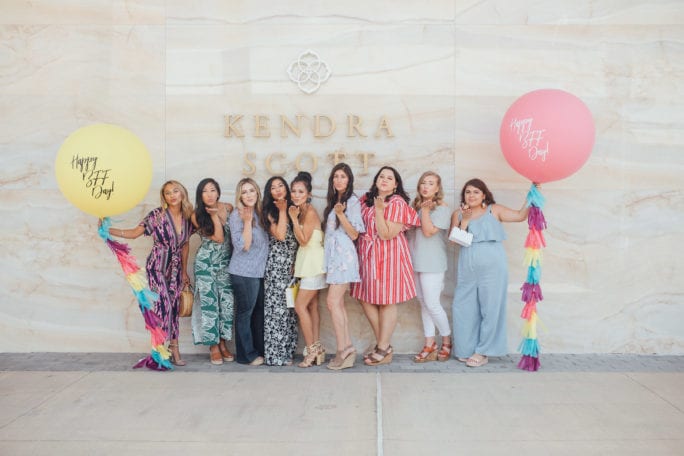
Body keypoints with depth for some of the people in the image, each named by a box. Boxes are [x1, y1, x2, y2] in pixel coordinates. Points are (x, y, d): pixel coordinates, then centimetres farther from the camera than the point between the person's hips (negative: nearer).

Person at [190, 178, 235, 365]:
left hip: (226, 262, 2)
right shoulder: (197, 216, -6)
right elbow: (218, 238, -14)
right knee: (209, 302, -2)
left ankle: (223, 343, 15)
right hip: (206, 263, -2)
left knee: (227, 302, 1)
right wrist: (215, 216, -16)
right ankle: (213, 346, 8)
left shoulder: (228, 208, -1)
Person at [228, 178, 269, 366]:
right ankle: (247, 354, 12)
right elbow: (243, 246, -18)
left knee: (260, 311, 12)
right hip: (244, 273, -6)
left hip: (260, 271, 6)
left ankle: (260, 350, 23)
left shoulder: (260, 213, 8)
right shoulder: (237, 215, -10)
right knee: (245, 313, 3)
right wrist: (247, 221, -21)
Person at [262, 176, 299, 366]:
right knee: (276, 307, -5)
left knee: (290, 307, 6)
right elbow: (280, 235, -14)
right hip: (276, 264, -4)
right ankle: (275, 353, 2)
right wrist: (282, 211, -8)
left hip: (292, 264, 5)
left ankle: (287, 351, 13)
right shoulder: (270, 212, 2)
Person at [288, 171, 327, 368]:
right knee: (312, 306, 9)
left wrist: (294, 219, -19)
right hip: (307, 263, 9)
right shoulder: (300, 212, 12)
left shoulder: (310, 212, -14)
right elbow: (301, 242, 11)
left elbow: (303, 240, -18)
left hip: (313, 263, -9)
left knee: (300, 305, -8)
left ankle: (312, 350, -1)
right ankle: (317, 350, 13)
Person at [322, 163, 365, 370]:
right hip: (332, 255, 8)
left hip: (344, 255, -8)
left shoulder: (352, 201, -4)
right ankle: (347, 349, 8)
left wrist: (340, 214, -19)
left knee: (333, 302, -12)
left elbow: (354, 234, -10)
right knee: (339, 303, 5)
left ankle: (343, 350, -7)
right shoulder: (333, 202, 17)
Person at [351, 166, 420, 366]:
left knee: (386, 302, 2)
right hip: (367, 255, 7)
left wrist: (379, 210, -21)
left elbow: (386, 235, -17)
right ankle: (384, 344, 23)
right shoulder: (366, 199, 9)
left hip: (388, 256, -7)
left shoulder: (398, 203, -11)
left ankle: (383, 350, 13)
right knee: (365, 299, 8)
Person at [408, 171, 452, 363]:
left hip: (432, 263, -7)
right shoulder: (416, 205, 14)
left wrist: (425, 210, -14)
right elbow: (409, 228, 18)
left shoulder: (442, 208, -7)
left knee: (432, 304, -6)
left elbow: (428, 231, -15)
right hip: (417, 261, 7)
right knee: (423, 303, 9)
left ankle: (447, 342, 13)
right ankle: (429, 344, 15)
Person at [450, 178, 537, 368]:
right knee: (463, 308, 6)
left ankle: (483, 352, 11)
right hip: (468, 268, 3)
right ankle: (467, 349, 20)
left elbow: (521, 215, -1)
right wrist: (465, 220, -9)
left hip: (492, 267, -2)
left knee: (490, 308, 1)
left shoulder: (494, 210, 4)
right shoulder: (458, 214, 9)